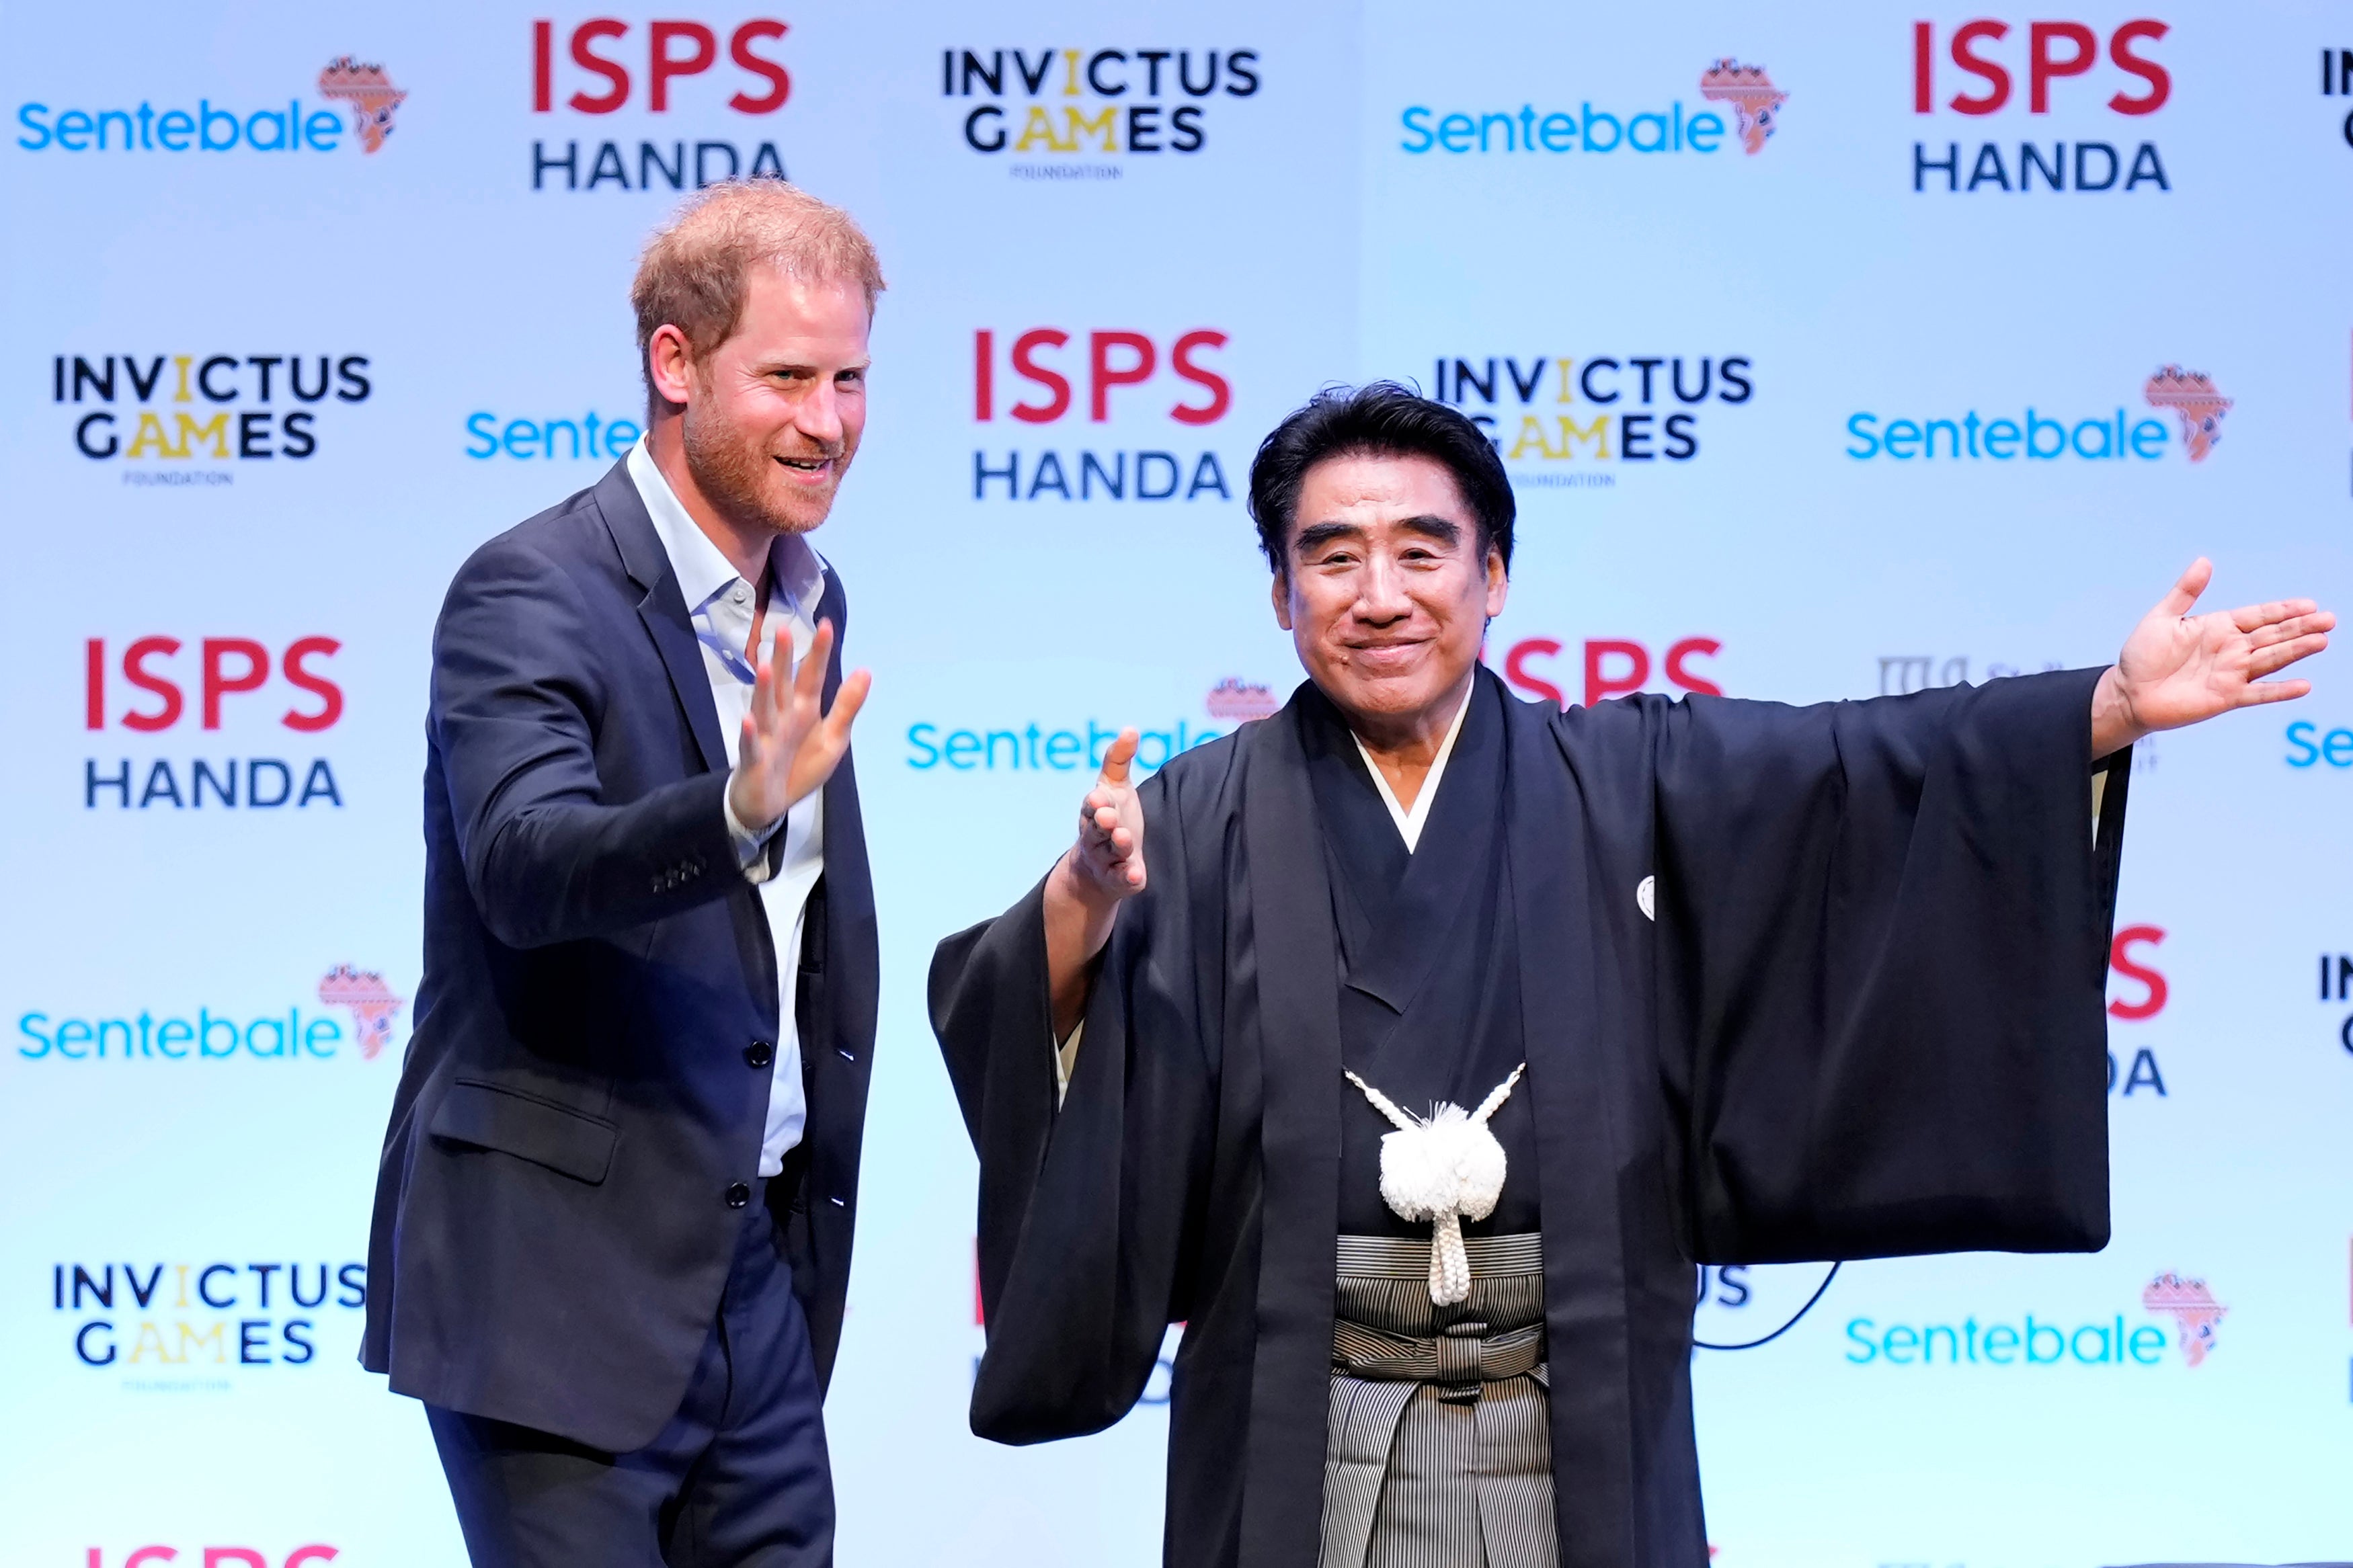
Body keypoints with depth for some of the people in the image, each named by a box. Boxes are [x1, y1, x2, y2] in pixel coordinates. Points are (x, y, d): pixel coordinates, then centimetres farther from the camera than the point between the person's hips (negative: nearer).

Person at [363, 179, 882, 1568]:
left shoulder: (807, 603, 11)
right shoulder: (532, 596, -13)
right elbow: (526, 865, -31)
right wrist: (742, 809, -48)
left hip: (759, 1279, 7)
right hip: (565, 1286, -7)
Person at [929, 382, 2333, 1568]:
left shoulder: (1627, 785, 6)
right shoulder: (1210, 821, 1)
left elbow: (1875, 770, -2)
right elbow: (1010, 1015, -10)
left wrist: (2114, 705, -14)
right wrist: (1085, 902, -32)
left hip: (1580, 1435, 1)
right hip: (1306, 1440, -1)